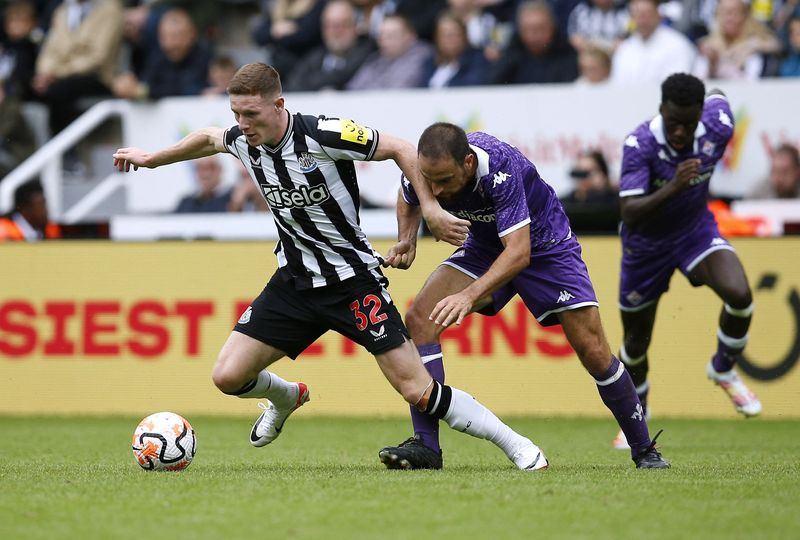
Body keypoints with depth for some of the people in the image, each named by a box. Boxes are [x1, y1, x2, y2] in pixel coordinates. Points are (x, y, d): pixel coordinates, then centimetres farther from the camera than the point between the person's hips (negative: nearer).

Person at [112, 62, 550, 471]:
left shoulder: (322, 136, -23)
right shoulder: (243, 142, -4)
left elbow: (400, 149, -14)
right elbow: (208, 138, 20)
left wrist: (431, 208, -19)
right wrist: (151, 158, 31)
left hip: (352, 280, -6)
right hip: (295, 281, 6)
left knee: (417, 392, -13)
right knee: (228, 377, -2)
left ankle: (514, 444, 2)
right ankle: (286, 398, 34)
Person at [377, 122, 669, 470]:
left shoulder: (501, 169, -40)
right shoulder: (423, 170, -23)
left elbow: (519, 252, -43)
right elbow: (409, 201, 4)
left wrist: (470, 295, -54)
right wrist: (406, 241, -15)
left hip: (545, 245, -4)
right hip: (485, 247, 4)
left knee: (594, 354, -8)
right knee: (420, 317, -17)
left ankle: (644, 449, 14)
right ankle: (425, 446, -16)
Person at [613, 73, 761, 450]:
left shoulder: (717, 129, -23)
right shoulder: (640, 145, -33)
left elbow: (717, 97, 3)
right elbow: (629, 213, -40)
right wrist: (672, 188, -54)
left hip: (696, 230, 2)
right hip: (646, 245, -1)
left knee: (739, 294, -27)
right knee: (636, 340, 12)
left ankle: (723, 370, 4)